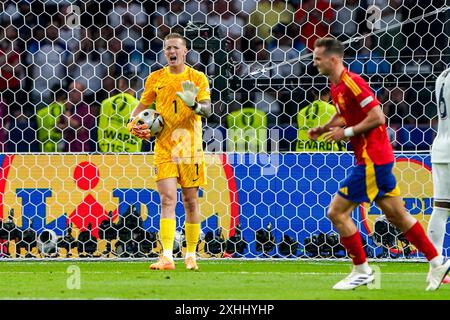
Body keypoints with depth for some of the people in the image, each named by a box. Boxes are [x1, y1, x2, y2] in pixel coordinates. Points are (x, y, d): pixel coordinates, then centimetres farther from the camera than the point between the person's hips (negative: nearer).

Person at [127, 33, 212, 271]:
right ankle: (167, 257, -18)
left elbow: (208, 109, -4)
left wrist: (194, 104, -25)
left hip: (190, 147, 0)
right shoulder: (155, 79, 7)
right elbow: (142, 105, 19)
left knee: (190, 202, 6)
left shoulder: (197, 78, 2)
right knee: (167, 200, -11)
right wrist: (133, 123, 1)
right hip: (164, 148, 0)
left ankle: (191, 255, 18)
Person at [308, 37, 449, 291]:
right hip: (377, 158, 10)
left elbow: (378, 117, -22)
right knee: (397, 215, 13)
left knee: (337, 212, -6)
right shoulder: (336, 86, 11)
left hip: (372, 160, -10)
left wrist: (347, 132, -17)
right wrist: (323, 129, 13)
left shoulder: (351, 83, -19)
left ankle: (362, 270, 2)